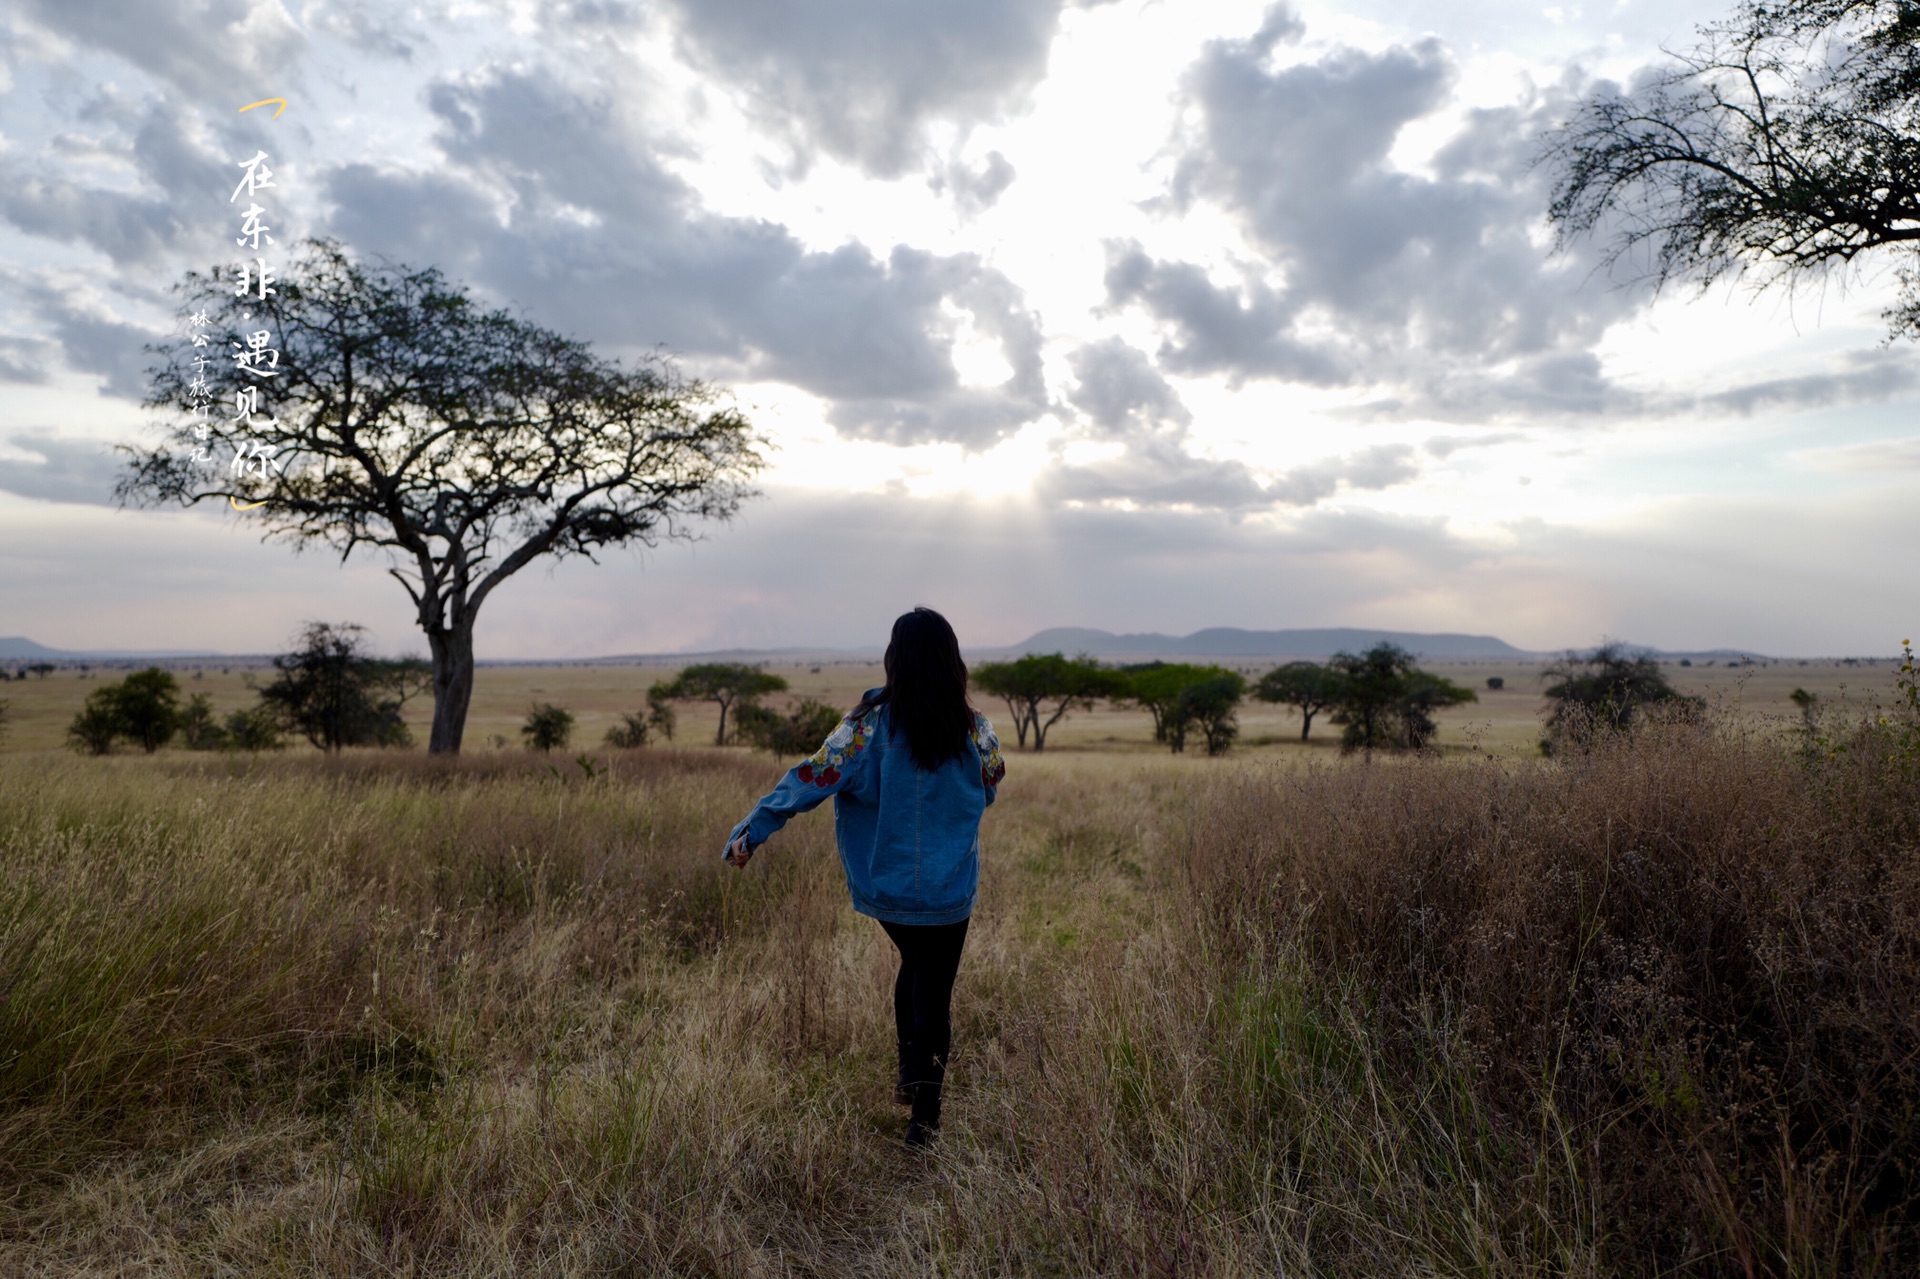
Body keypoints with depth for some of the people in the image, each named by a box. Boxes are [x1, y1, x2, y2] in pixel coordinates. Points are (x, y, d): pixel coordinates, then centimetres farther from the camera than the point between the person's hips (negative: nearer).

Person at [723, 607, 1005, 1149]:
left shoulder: (871, 724, -14)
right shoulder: (973, 728, -11)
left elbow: (812, 778, -14)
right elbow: (990, 789, 7)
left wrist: (747, 834, -8)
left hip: (884, 885, 1)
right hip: (950, 891, -1)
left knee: (913, 964, 29)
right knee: (934, 990, 14)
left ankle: (909, 1074, 32)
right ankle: (923, 1116, 21)